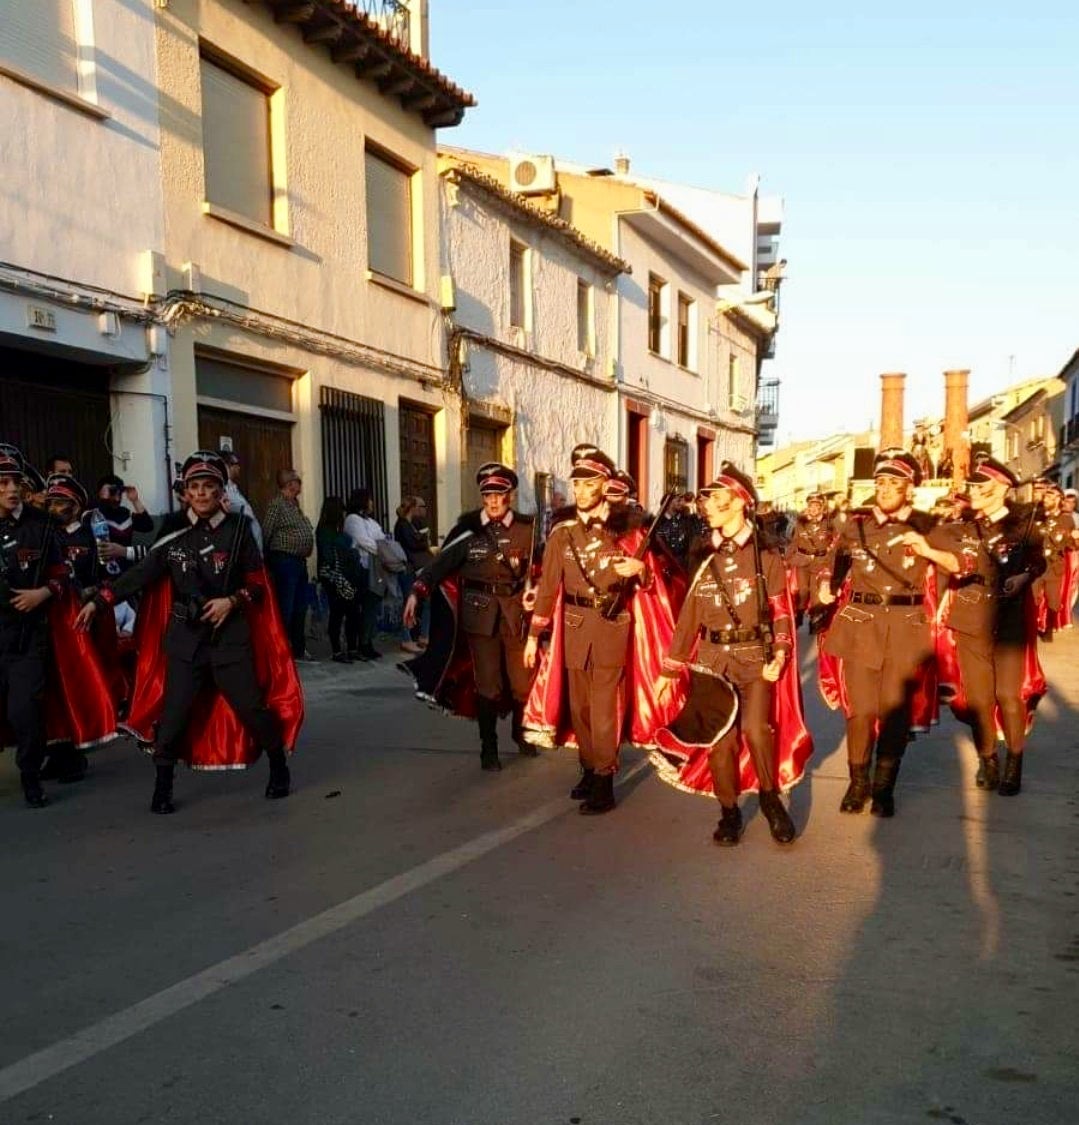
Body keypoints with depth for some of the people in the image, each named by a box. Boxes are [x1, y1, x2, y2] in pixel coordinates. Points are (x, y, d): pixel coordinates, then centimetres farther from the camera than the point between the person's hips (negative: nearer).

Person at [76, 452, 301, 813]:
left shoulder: (238, 530, -2)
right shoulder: (174, 535, 3)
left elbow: (258, 584, 1)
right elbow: (140, 575, 0)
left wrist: (232, 601, -15)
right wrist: (98, 601, -5)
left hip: (230, 635, -1)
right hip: (185, 638, 1)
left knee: (252, 706, 2)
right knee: (173, 713, 0)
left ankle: (279, 768, 23)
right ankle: (162, 788, 16)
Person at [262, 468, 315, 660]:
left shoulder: (295, 505, 18)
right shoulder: (277, 504, -10)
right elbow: (265, 534, -15)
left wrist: (304, 557, 9)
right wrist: (269, 559, -11)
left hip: (300, 561, 9)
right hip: (285, 561, -9)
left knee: (300, 608, 15)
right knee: (285, 609, -6)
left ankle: (298, 649, 25)